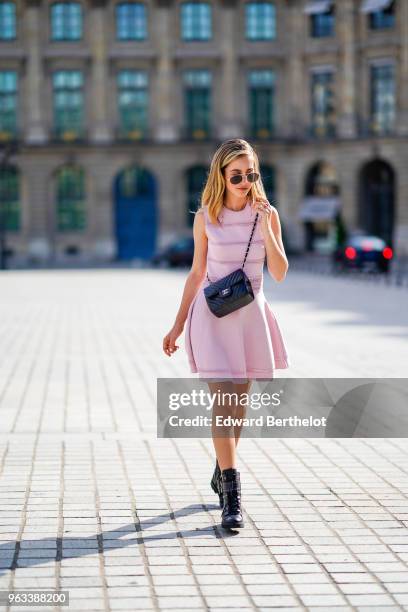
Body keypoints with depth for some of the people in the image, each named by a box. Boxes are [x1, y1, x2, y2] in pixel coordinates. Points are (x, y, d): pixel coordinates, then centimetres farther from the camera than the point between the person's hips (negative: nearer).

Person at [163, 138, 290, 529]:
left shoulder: (267, 214, -1)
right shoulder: (206, 217, -2)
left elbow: (279, 273, -6)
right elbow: (197, 273, 6)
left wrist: (265, 228, -17)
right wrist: (178, 325, 7)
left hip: (251, 314, 2)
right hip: (213, 314, -2)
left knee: (239, 402, 14)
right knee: (222, 402, -11)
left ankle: (221, 473, 37)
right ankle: (231, 496, -11)